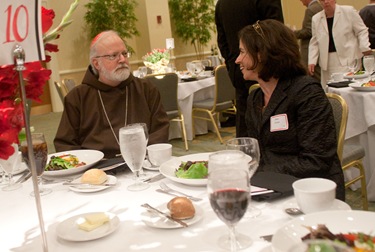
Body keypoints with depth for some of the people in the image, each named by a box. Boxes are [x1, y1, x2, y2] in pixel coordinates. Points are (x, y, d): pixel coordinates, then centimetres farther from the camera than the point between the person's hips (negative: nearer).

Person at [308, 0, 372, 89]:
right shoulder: (316, 19, 12)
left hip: (348, 60, -3)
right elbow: (314, 42, 14)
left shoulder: (349, 11, 2)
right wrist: (312, 61, 4)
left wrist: (364, 47, -10)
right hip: (327, 63, 3)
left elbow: (361, 31, 4)